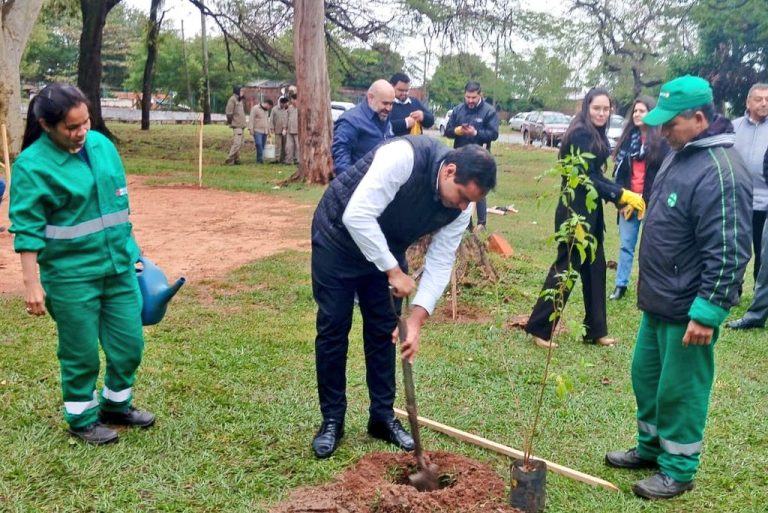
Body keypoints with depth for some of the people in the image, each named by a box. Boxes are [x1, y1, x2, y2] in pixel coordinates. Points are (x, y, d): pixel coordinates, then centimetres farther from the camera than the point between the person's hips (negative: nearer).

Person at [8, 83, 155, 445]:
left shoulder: (102, 145, 3)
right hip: (71, 276, -6)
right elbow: (27, 230, -14)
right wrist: (32, 284, -16)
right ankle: (82, 419, 29)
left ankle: (116, 406, 37)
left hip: (119, 266, 6)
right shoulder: (32, 165, -15)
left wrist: (130, 250, 18)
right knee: (81, 352, 7)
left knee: (129, 344, 13)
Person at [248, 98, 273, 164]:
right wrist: (251, 129, -16)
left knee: (262, 146, 3)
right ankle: (260, 159, -16)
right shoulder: (255, 108, -5)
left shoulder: (266, 110, 19)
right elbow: (251, 119, -10)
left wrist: (268, 130, 24)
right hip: (257, 131, -7)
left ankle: (259, 160, 6)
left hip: (264, 131, 7)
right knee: (259, 145, -17)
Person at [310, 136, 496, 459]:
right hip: (340, 233, -5)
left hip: (387, 246, 6)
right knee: (334, 327, -2)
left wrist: (417, 317, -23)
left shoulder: (461, 206, -16)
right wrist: (394, 271, -34)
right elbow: (357, 216, -38)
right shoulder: (404, 157, -36)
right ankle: (332, 419, 11)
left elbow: (440, 262, -12)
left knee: (384, 329, 6)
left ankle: (382, 416, 19)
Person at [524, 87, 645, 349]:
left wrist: (624, 195, 4)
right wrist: (621, 195, -17)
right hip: (575, 210, -10)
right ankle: (539, 328, 6)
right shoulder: (581, 134, -16)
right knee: (566, 267, -4)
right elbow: (586, 178, -20)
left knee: (595, 269, 13)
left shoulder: (596, 135, 13)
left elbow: (597, 177, 13)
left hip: (590, 210, 10)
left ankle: (595, 330, 23)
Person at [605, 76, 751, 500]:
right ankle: (650, 447, 38)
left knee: (679, 390, 4)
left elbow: (728, 252, -26)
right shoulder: (679, 155, 9)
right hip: (658, 300, 10)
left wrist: (709, 310, -25)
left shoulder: (720, 172, -24)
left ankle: (678, 469, 20)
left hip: (688, 309, -10)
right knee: (645, 375, 20)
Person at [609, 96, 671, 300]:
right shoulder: (627, 137, 10)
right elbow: (619, 171, 10)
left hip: (651, 202, -4)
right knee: (626, 244, 8)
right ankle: (621, 285, 15)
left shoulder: (661, 141, -5)